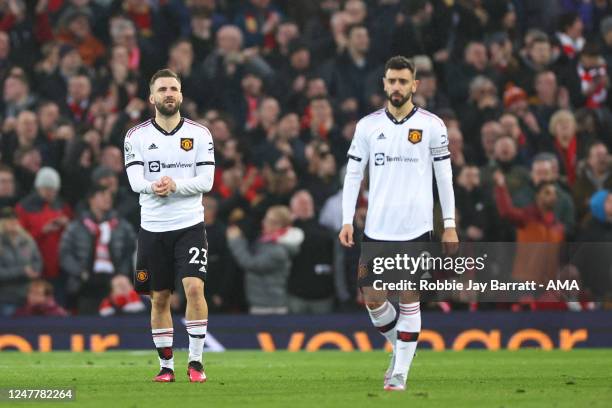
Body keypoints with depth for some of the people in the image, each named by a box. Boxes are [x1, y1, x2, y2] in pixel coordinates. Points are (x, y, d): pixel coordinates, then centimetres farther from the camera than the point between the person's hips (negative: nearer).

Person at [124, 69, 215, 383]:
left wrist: (175, 185, -22)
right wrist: (153, 186, -30)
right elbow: (135, 180, -9)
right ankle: (166, 365, 18)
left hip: (190, 224, -1)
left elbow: (206, 181, -6)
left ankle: (195, 362, -8)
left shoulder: (199, 134, 1)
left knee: (194, 287, -16)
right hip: (153, 227, 1)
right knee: (159, 298, 7)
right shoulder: (137, 136, 2)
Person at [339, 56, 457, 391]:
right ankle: (400, 346, 27)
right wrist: (347, 221, -1)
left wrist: (449, 225, 0)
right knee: (372, 298, 1)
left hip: (416, 228, -2)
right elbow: (353, 174, 8)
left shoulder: (431, 125, 1)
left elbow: (444, 176, 3)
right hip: (377, 228, 2)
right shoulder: (368, 125, 6)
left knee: (409, 300, -1)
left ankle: (400, 372, 6)